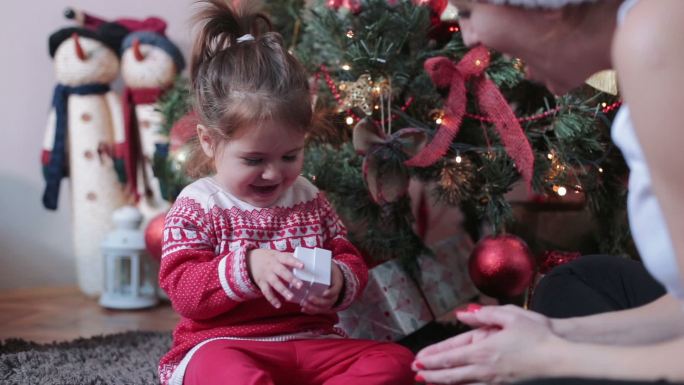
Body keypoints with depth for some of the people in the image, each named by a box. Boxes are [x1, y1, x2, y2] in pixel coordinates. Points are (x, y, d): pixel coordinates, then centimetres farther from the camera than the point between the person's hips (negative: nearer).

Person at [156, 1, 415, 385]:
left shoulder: (309, 198, 11)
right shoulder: (197, 206, 0)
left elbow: (351, 261, 15)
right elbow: (183, 289, -9)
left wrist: (339, 280, -12)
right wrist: (247, 267, -27)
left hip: (310, 342, 5)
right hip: (224, 345, -4)